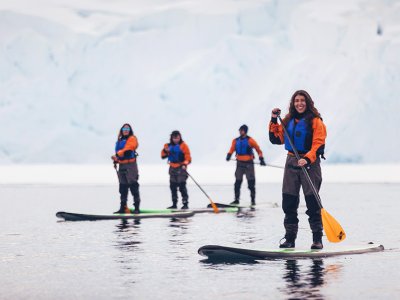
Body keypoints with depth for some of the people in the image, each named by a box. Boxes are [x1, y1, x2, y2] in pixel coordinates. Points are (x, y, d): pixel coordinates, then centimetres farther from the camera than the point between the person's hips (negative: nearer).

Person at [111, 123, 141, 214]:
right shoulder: (119, 141, 20)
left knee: (133, 186, -9)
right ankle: (123, 207, 13)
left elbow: (127, 149, -18)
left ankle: (137, 207, -9)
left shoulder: (132, 139, -2)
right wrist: (116, 159, 3)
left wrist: (117, 155, -25)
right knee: (123, 187, 9)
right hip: (121, 165, 7)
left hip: (130, 165, -7)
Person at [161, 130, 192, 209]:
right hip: (172, 168, 6)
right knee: (173, 186, 9)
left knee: (182, 186, -12)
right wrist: (165, 151, -10)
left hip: (181, 168, -6)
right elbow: (163, 156, 10)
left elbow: (188, 157, -8)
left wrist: (185, 164, -24)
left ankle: (185, 203, -10)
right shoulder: (169, 146, 10)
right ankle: (174, 204, 19)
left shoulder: (183, 145, -4)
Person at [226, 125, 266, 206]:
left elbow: (258, 149, -1)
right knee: (237, 182, 3)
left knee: (251, 182, -2)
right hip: (239, 163, 4)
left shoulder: (250, 140, -6)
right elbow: (232, 149, 7)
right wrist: (229, 155, -14)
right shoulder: (236, 141, 7)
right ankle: (236, 199, 9)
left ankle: (253, 200, 6)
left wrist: (261, 159, -5)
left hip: (248, 163, -4)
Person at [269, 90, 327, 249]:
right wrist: (274, 121, 2)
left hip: (309, 164, -5)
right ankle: (290, 238, 11)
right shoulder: (288, 120, 12)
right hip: (291, 163, 5)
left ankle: (317, 239, 2)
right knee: (289, 203, 4)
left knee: (312, 203, -5)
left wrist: (307, 159, -26)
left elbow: (318, 145, -12)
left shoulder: (315, 121, -5)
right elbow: (276, 139, 12)